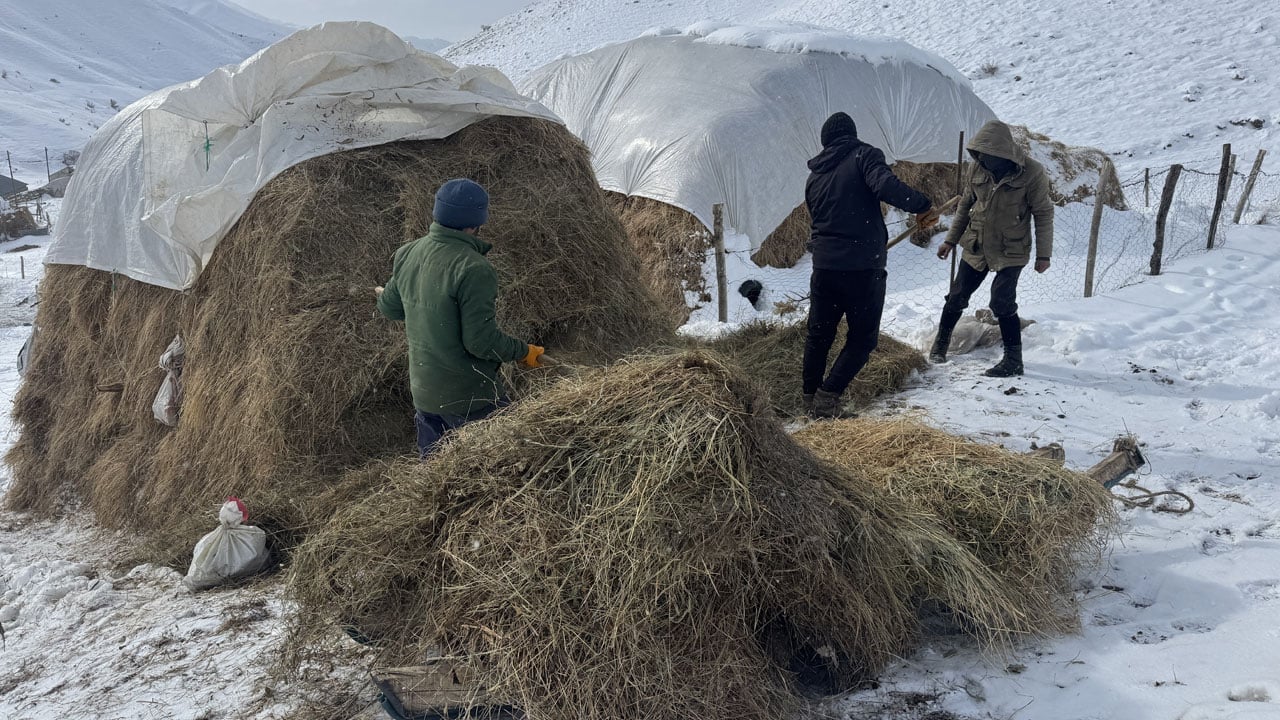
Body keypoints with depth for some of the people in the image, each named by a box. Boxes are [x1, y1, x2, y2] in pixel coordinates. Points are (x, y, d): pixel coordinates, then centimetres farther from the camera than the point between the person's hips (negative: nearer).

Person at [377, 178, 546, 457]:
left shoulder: (407, 254, -1)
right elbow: (481, 341, -24)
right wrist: (524, 352, -8)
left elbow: (389, 307, 14)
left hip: (422, 390, 8)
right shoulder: (474, 269, -25)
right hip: (468, 398, -7)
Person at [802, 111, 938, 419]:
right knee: (862, 338, 7)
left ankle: (811, 398, 22)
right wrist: (922, 205, -12)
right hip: (863, 267, -5)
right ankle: (827, 397, -3)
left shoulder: (814, 175, 15)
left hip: (824, 266, 5)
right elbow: (886, 185, -22)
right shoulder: (864, 156, -2)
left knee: (819, 334, 17)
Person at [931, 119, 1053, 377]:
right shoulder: (979, 168, -4)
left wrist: (1043, 254, -9)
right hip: (976, 247, 5)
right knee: (957, 297, 11)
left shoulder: (1032, 173, -17)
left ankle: (1013, 360, 0)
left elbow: (1044, 214, -9)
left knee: (1002, 303, -13)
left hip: (1010, 252, -5)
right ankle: (942, 340, 34)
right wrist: (951, 239, 12)